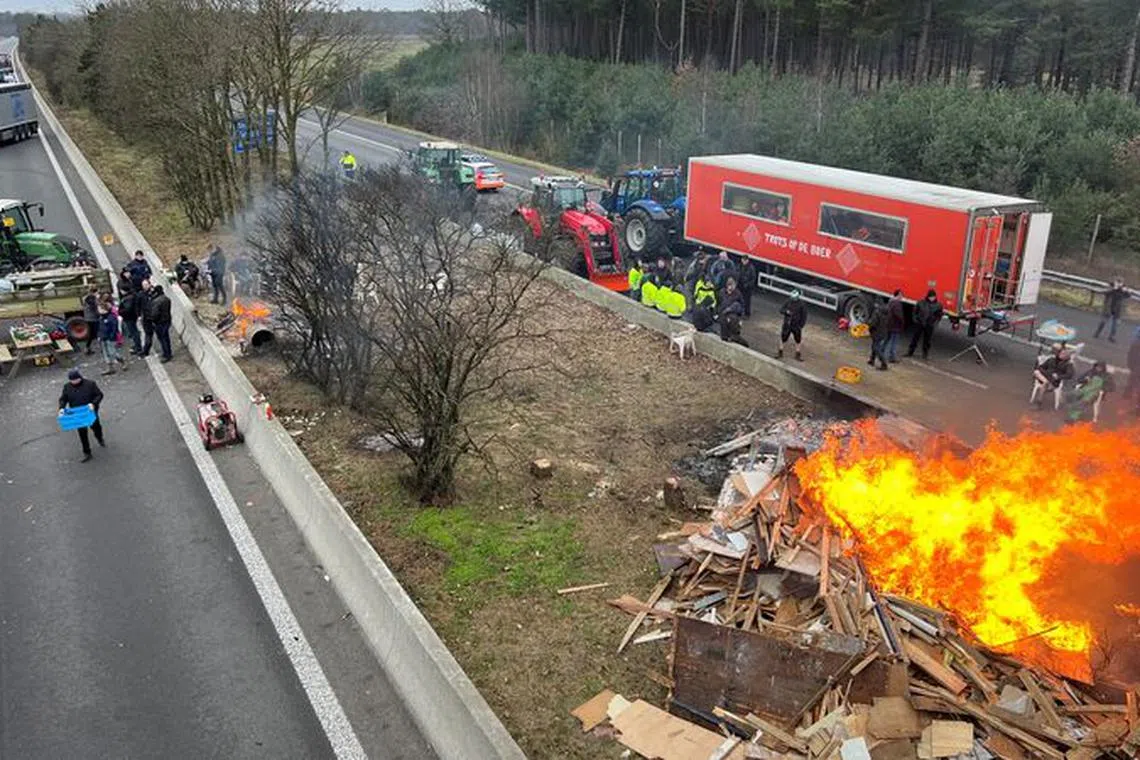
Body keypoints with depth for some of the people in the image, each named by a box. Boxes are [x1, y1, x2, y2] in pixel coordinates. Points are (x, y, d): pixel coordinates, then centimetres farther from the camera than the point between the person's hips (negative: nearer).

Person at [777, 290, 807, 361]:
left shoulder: (801, 304, -9)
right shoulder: (788, 302, -3)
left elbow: (804, 316, -5)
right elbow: (781, 309, -3)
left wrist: (801, 325, -10)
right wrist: (786, 311, -25)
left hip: (796, 326, -1)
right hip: (787, 325, 2)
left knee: (798, 340, 8)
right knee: (783, 338, 10)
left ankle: (798, 355, 24)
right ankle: (780, 352, 27)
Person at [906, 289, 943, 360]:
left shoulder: (938, 305, -4)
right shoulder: (921, 303, -5)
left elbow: (939, 315, 7)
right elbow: (915, 311, 7)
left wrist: (935, 322, -3)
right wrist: (916, 319, -2)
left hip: (930, 326, 0)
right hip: (919, 324, 0)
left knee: (927, 340, 8)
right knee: (915, 338, 6)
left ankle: (925, 353, 20)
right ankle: (910, 352, 16)